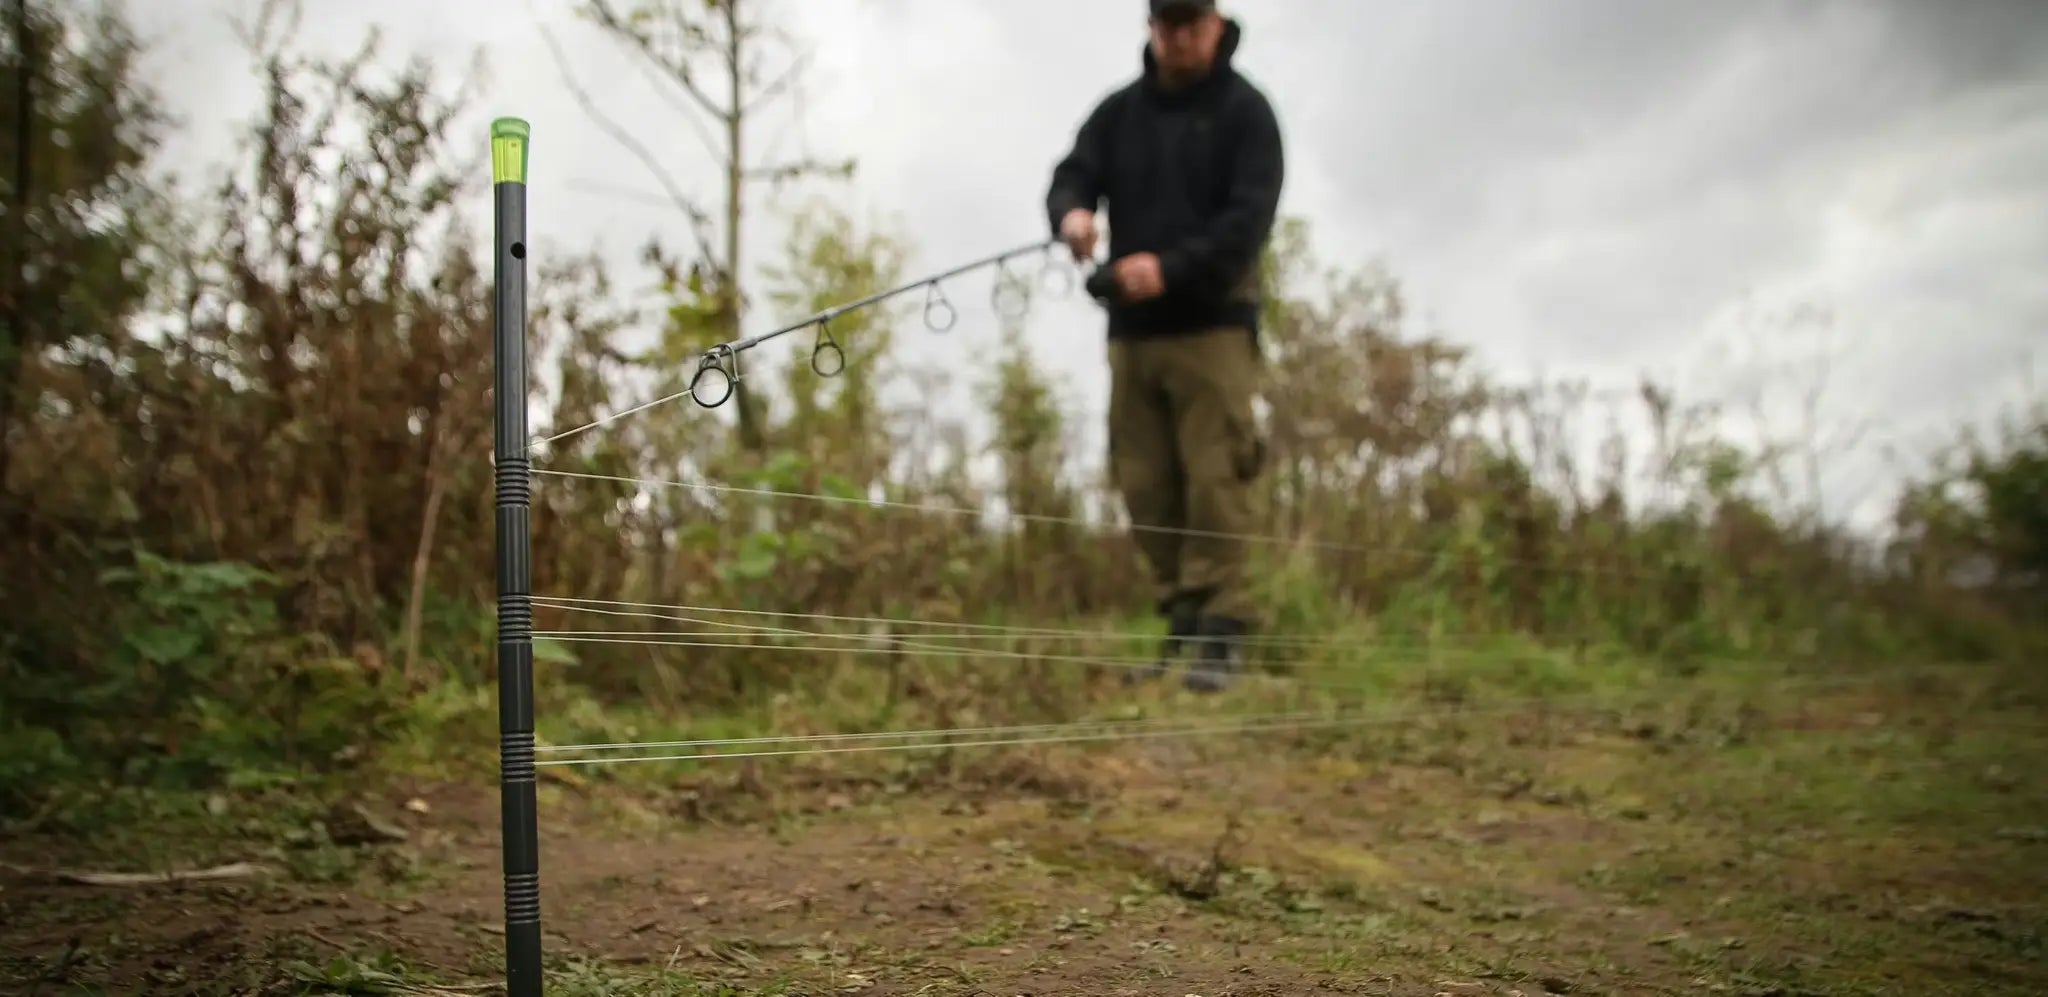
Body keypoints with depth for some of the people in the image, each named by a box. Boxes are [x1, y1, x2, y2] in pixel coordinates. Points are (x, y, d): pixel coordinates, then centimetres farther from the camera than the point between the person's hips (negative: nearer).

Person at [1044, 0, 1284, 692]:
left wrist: (1170, 268, -25)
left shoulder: (1244, 111, 0)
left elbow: (1248, 218, -11)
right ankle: (1183, 618, 13)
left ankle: (1221, 632, -7)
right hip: (1131, 329, 5)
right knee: (1144, 483, 3)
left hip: (1212, 325, -4)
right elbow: (1072, 177, 4)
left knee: (1213, 477, -11)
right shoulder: (1119, 111, 14)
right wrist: (1071, 213, -21)